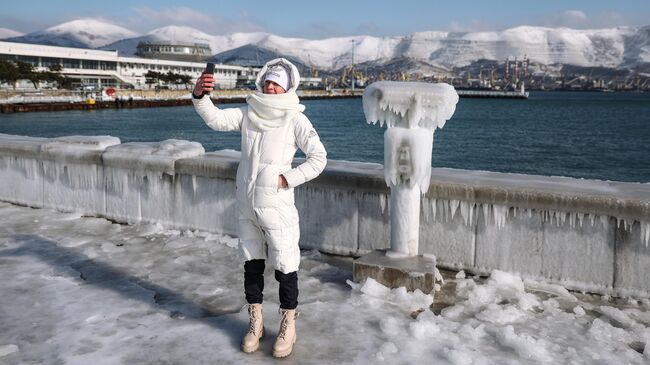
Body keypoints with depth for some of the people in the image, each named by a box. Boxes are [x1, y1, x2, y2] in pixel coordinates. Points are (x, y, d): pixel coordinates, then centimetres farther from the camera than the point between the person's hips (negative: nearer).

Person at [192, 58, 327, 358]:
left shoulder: (295, 120, -8)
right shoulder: (248, 113, 5)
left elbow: (318, 158, -9)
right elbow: (216, 119, -9)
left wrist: (287, 179, -14)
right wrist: (200, 96, -26)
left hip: (277, 207, -4)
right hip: (247, 205, 5)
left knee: (285, 267, 3)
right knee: (252, 264, 15)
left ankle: (288, 327, 22)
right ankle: (255, 323, 31)